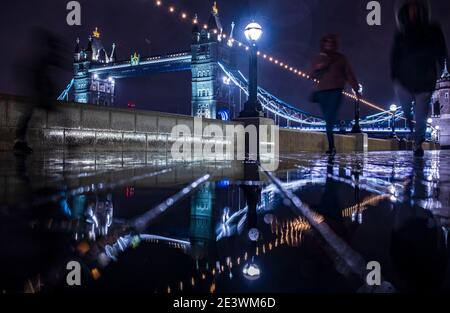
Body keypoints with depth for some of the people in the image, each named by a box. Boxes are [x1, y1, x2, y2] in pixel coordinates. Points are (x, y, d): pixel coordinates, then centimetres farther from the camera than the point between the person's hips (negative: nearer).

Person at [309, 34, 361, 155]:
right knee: (328, 119, 2)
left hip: (336, 91, -2)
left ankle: (331, 146, -17)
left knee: (331, 118, -17)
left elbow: (349, 73, 9)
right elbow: (311, 75, 12)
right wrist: (317, 68, -10)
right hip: (322, 92, 3)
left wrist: (356, 89, 5)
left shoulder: (340, 57, 11)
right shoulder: (317, 58, 17)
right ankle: (331, 146, 7)